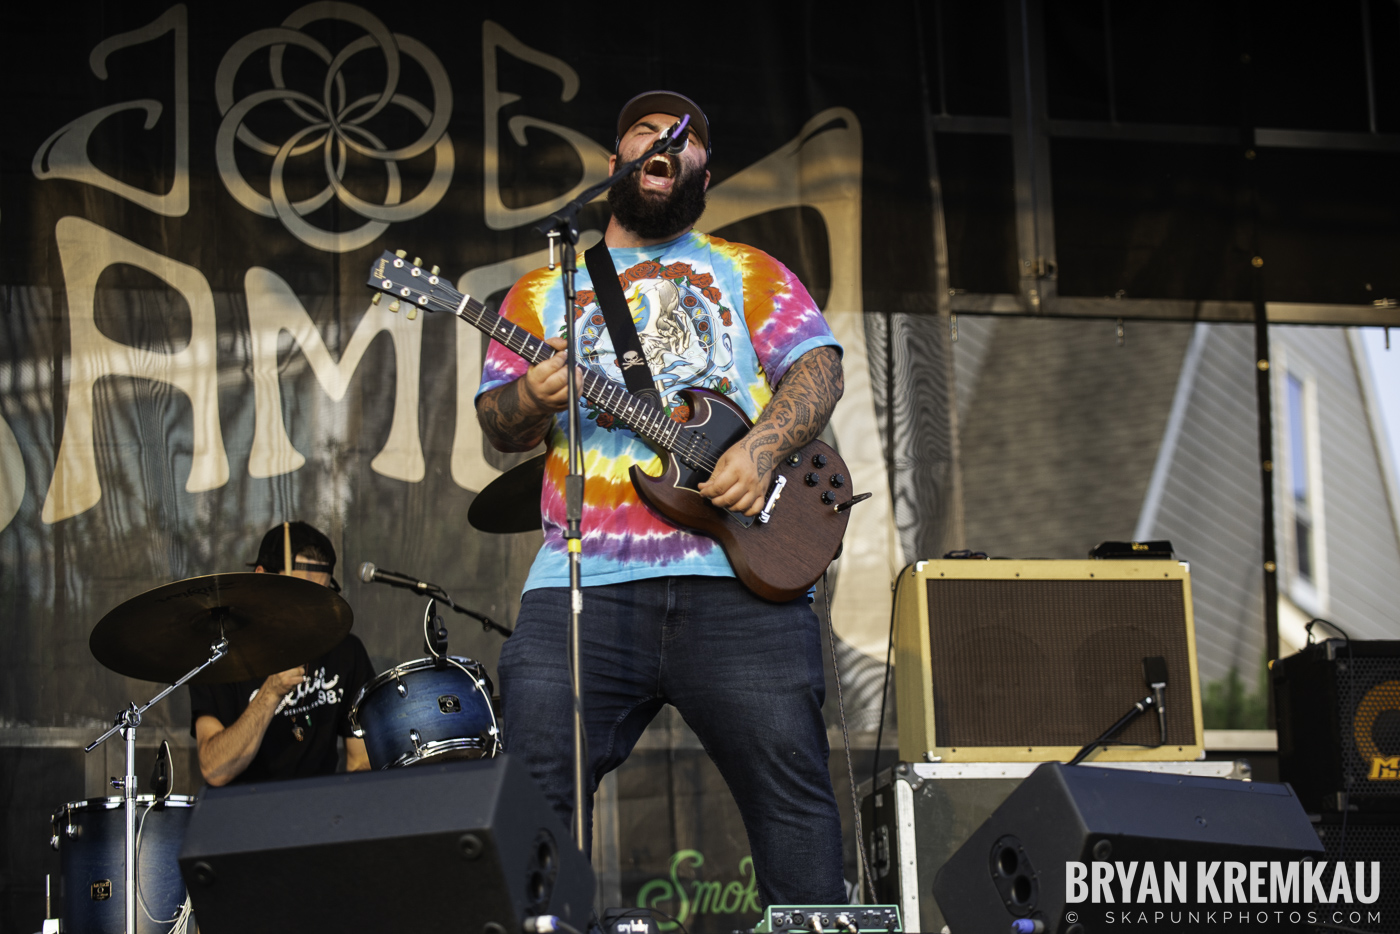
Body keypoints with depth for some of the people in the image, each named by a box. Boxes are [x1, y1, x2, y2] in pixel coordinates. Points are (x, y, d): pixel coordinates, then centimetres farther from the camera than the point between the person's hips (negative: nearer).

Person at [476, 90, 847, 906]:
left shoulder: (750, 273, 20)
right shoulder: (544, 290, 21)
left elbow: (818, 368, 7)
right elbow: (498, 426, 13)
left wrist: (762, 447, -12)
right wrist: (531, 400, -11)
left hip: (741, 572, 0)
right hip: (586, 581, 1)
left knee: (793, 791, -6)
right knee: (534, 787, -11)